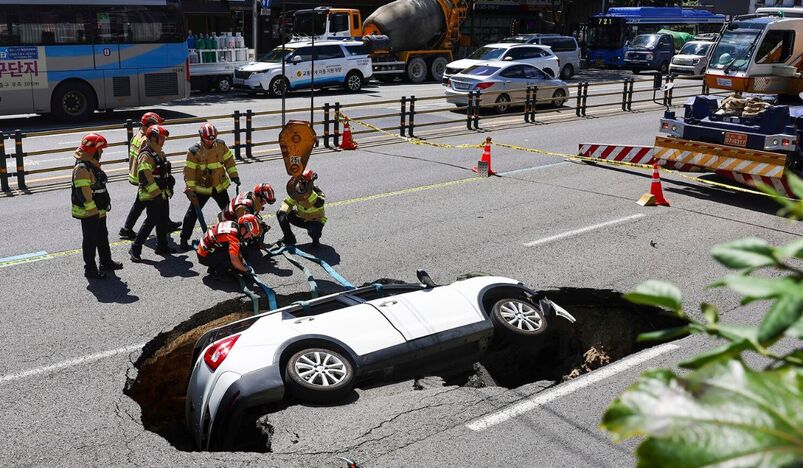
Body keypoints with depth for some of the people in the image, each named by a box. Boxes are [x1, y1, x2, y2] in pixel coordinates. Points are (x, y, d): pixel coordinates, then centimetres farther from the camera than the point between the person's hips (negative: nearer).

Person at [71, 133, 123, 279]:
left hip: (99, 211, 10)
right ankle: (90, 269, 10)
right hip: (88, 213, -10)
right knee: (90, 241, 0)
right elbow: (83, 192, -27)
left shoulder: (93, 164, 10)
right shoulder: (82, 168, -23)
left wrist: (102, 208, 23)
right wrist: (92, 210, -24)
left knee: (102, 237, 21)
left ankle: (106, 262, 36)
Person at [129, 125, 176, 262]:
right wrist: (156, 189, -24)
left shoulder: (160, 153, 14)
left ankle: (162, 246, 27)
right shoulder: (146, 155, -18)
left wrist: (169, 180, 21)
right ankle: (135, 249, -3)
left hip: (162, 193, 10)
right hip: (152, 195, -10)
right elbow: (145, 176, -25)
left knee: (163, 220, 15)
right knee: (151, 221, -9)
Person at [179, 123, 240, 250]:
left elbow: (228, 160, 6)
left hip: (220, 186, 4)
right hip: (201, 188, -4)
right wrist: (190, 188, -17)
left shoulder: (221, 145, -6)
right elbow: (189, 171, -15)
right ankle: (184, 239, 4)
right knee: (192, 213, -4)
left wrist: (234, 175, 1)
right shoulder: (194, 151, -17)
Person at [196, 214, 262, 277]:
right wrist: (246, 270, -13)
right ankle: (218, 271, -4)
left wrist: (244, 263, 10)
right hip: (205, 257, -9)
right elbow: (234, 261, -30)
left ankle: (214, 267, 10)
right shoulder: (233, 236, -27)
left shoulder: (232, 224, 1)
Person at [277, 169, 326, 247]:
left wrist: (309, 192, -52)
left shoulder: (317, 192, -24)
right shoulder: (296, 191, -10)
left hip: (316, 221, -5)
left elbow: (319, 203, -44)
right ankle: (289, 238, 5)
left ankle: (316, 240, 1)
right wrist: (283, 211, -27)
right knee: (280, 214, -11)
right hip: (301, 219, 5)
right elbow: (287, 202, -6)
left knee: (314, 230, -40)